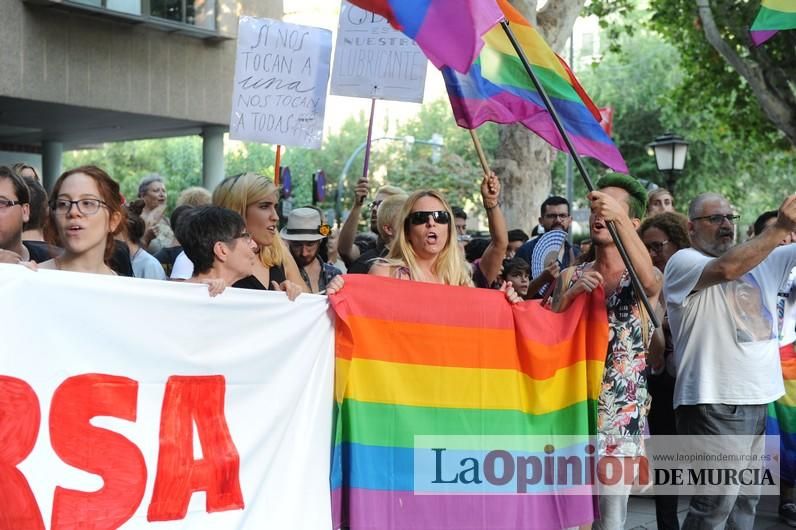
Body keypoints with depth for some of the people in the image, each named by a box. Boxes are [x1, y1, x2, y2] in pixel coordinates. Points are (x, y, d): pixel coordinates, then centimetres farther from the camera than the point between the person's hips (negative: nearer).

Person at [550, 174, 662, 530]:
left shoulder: (643, 277, 0)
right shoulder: (570, 276, 9)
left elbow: (650, 282, -26)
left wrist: (619, 218, -36)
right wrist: (571, 293, -13)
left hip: (621, 416, -2)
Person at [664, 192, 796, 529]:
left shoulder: (762, 259, 14)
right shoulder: (683, 262, -8)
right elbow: (726, 269, -27)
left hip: (757, 398, 8)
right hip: (715, 403, -8)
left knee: (746, 499, 15)